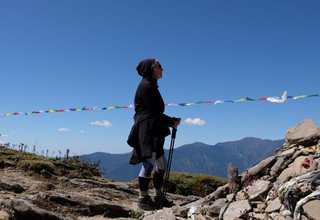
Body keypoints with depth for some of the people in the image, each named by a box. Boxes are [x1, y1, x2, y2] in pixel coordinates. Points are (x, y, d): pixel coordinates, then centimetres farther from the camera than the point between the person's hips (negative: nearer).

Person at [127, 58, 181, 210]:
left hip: (153, 131, 10)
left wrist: (171, 120, 5)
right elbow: (154, 112, -15)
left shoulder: (151, 86, 20)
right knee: (149, 163, -7)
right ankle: (143, 199, 2)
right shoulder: (146, 86, -10)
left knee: (161, 163, 12)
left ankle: (158, 196, 20)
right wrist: (172, 122, -5)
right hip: (147, 130, -10)